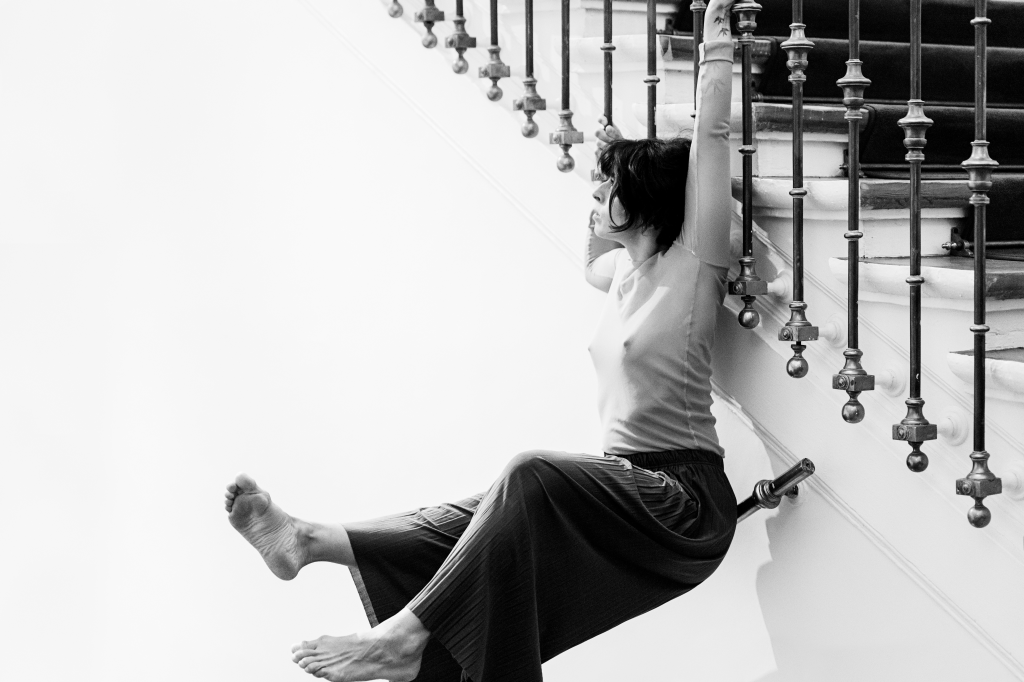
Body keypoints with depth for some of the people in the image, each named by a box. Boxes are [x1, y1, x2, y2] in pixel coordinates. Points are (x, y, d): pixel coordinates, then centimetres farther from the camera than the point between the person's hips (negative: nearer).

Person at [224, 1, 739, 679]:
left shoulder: (692, 264, -8)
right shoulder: (628, 270, 14)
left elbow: (712, 136, -14)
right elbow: (593, 262, 40)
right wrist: (612, 164, 28)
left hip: (686, 500, -8)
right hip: (629, 490, 8)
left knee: (532, 476, -32)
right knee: (472, 521, -6)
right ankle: (310, 539, -9)